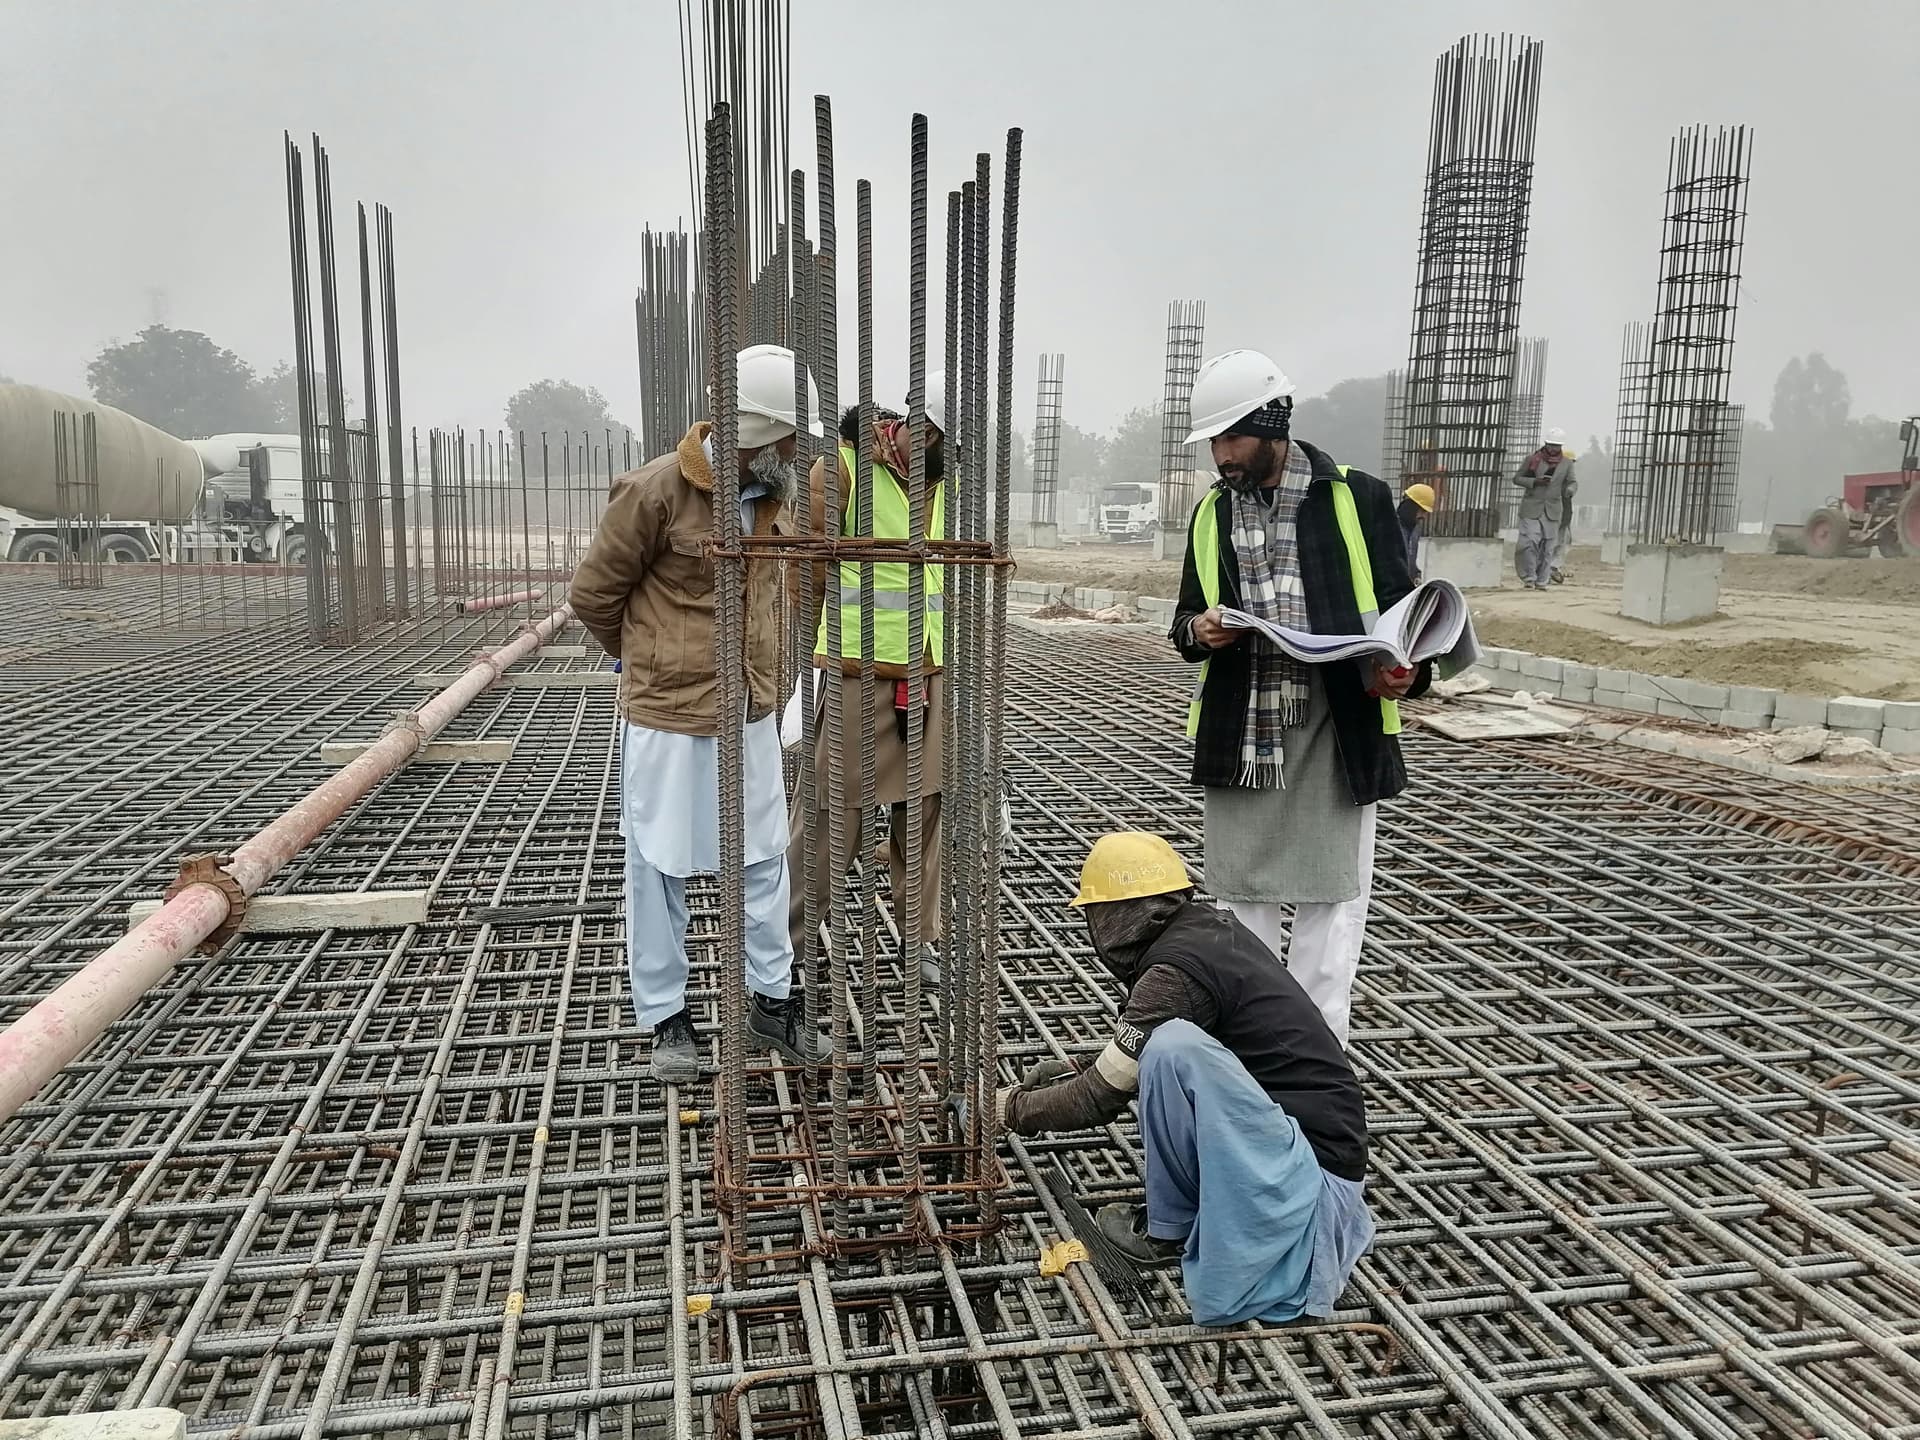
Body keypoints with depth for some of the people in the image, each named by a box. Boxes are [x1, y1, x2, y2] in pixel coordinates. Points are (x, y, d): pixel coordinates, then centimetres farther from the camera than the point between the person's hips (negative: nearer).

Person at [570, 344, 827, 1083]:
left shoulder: (772, 496, 4)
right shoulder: (656, 490, -17)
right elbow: (593, 592, -6)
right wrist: (645, 662, 8)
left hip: (752, 714, 6)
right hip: (669, 717, -6)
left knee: (764, 859, 13)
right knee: (660, 868, 7)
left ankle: (772, 999, 29)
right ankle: (666, 1016, 23)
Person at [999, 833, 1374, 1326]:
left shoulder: (1173, 975, -19)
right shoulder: (1211, 927, 6)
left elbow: (1102, 1098, -11)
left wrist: (1010, 1106, 3)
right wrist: (1075, 1072, 18)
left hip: (1315, 1169, -10)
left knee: (1171, 1048, -27)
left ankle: (1169, 1231, -6)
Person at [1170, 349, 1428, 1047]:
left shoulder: (1357, 499, 0)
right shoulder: (1212, 512, 12)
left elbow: (1398, 606, 4)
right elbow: (1187, 619, 18)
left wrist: (1402, 671, -16)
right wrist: (1198, 630, -7)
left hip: (1335, 731, -4)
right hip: (1240, 733, 4)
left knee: (1328, 898, 1)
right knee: (1246, 896, 12)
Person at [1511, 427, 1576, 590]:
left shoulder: (1566, 463, 6)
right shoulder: (1532, 459, -1)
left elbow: (1572, 483, 13)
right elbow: (1517, 478, 3)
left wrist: (1570, 490, -12)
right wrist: (1535, 482, -13)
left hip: (1552, 511, 2)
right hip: (1531, 508, -2)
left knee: (1548, 547, 3)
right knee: (1529, 543, -13)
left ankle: (1542, 581, 10)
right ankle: (1529, 578, -3)